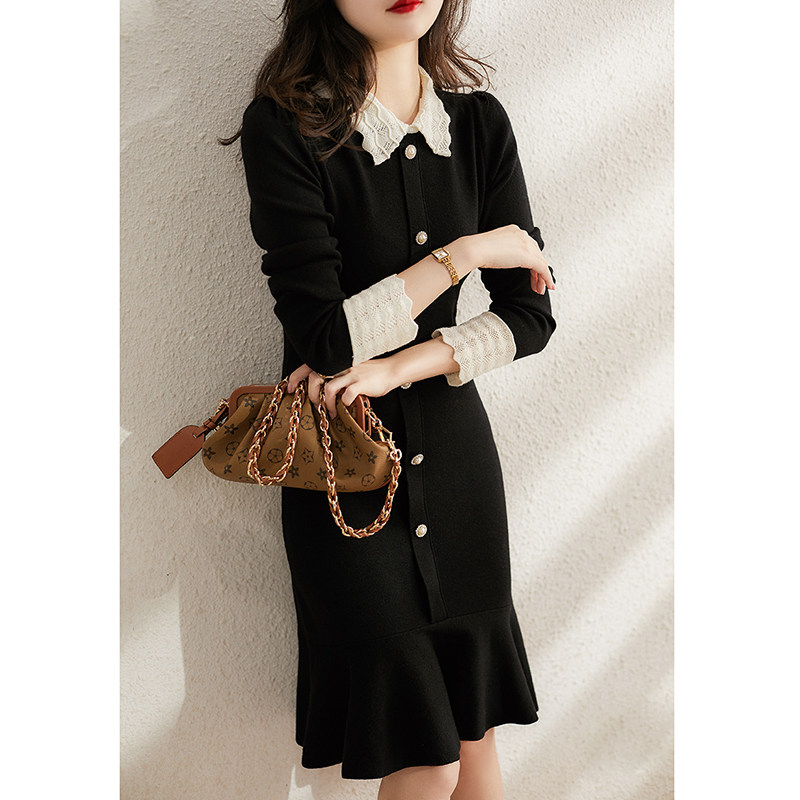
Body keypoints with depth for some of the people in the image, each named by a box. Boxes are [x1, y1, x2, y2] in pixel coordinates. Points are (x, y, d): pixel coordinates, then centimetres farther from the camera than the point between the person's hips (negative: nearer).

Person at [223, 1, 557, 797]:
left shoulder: (480, 122, 2)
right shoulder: (283, 126, -13)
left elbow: (531, 314, 0)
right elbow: (326, 338, -18)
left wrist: (397, 368, -13)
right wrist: (464, 252, -14)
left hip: (454, 451, 4)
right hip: (345, 464, -4)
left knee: (477, 728, 10)